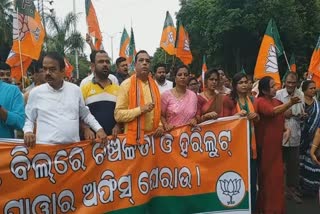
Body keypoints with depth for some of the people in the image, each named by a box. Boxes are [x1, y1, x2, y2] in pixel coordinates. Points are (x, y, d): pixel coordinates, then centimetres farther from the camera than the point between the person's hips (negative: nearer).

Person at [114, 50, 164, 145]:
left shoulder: (153, 84, 10)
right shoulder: (126, 84, -7)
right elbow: (118, 115, -12)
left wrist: (160, 125, 1)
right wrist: (140, 109, -20)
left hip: (153, 136, 5)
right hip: (135, 136, -5)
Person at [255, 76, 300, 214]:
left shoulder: (277, 102, 12)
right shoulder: (260, 101, -13)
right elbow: (272, 112, -32)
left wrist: (286, 129, 3)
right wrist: (290, 103, -43)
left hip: (276, 145, 7)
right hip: (265, 146, -7)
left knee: (277, 175, 13)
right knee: (266, 176, 1)